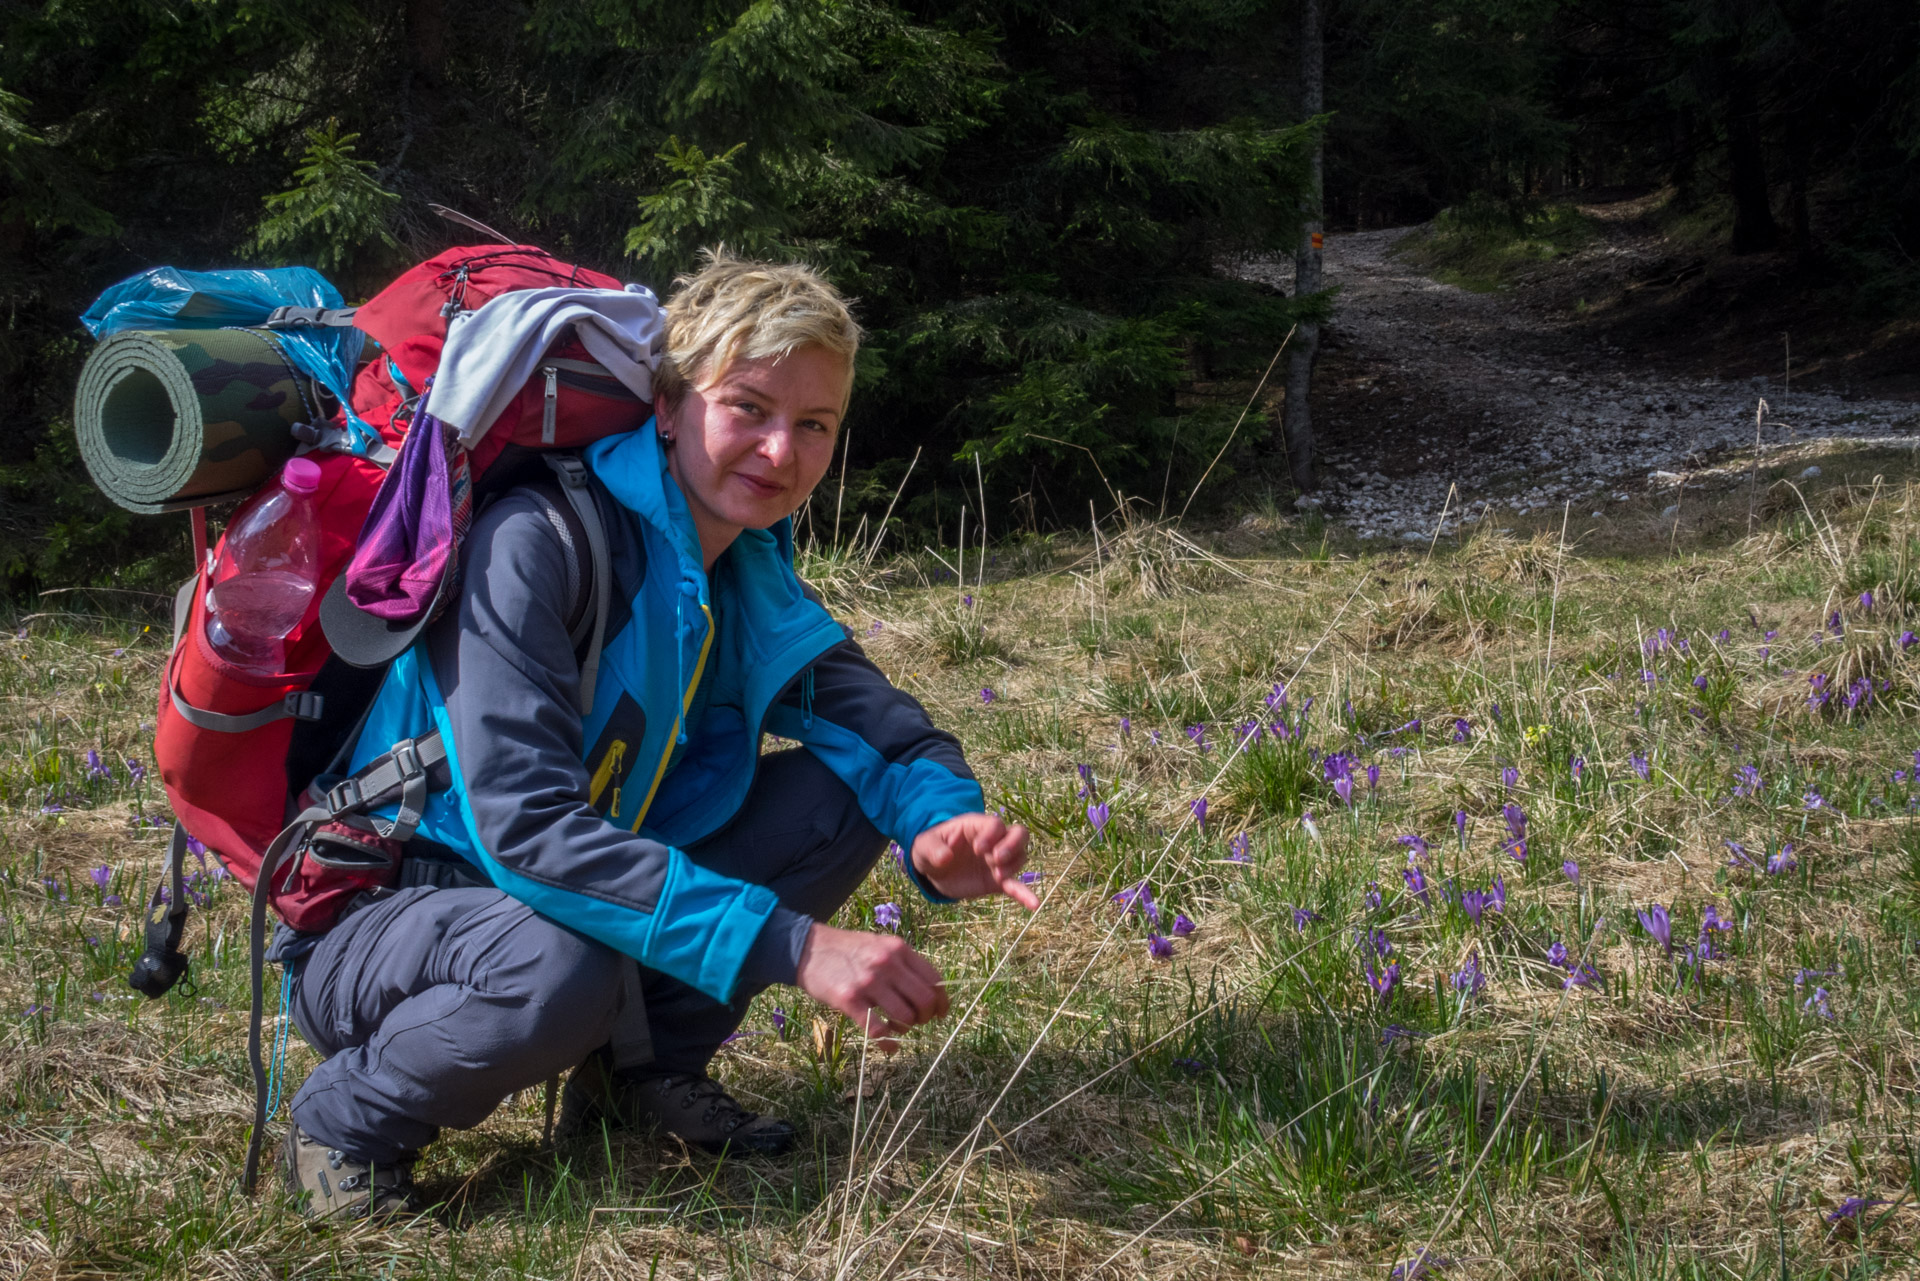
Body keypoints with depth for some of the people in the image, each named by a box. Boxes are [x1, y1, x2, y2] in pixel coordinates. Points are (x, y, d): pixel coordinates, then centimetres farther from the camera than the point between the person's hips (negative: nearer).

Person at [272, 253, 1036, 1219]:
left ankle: (645, 1065, 5)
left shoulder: (750, 577, -1)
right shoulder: (534, 542, -26)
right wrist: (789, 942, -40)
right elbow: (522, 818, -35)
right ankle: (346, 1121, -10)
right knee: (563, 967, -40)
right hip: (370, 928, -7)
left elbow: (887, 728, 3)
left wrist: (945, 823, -24)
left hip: (586, 896, 7)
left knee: (845, 792, -4)